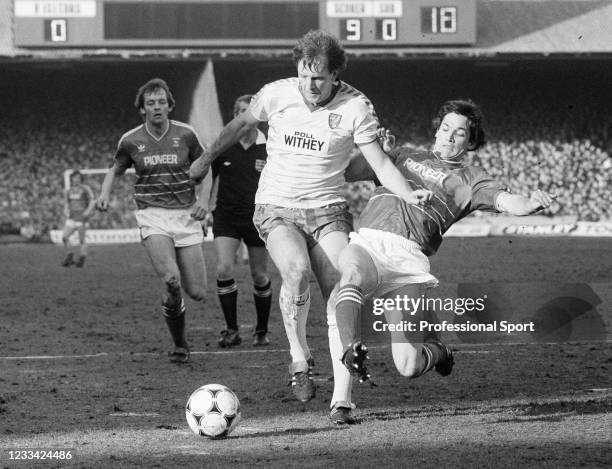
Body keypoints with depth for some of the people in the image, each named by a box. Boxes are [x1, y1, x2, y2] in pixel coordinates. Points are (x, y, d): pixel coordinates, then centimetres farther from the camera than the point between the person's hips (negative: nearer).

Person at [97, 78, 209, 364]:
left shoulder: (185, 135, 0)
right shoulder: (130, 141, 0)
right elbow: (116, 169, 17)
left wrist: (203, 199, -3)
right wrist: (105, 193, -2)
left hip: (185, 214, 2)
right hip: (152, 215, -1)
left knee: (197, 293, -3)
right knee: (171, 281, -26)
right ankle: (180, 345, -7)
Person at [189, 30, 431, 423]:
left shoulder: (355, 106, -8)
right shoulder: (276, 94, -5)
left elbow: (380, 162, -7)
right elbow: (242, 125, 14)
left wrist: (409, 194, -25)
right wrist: (206, 160, 25)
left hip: (327, 210, 0)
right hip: (276, 209, 0)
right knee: (297, 271, -30)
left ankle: (342, 398, -11)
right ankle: (299, 359, -8)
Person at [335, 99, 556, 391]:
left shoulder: (469, 179, 19)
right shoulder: (403, 157, 29)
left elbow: (507, 202, 1)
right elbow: (345, 170, 28)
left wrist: (531, 204, -21)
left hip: (408, 259, -1)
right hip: (365, 243, 2)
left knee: (408, 367, -8)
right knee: (353, 271, -40)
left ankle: (437, 350, 26)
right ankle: (351, 349, -43)